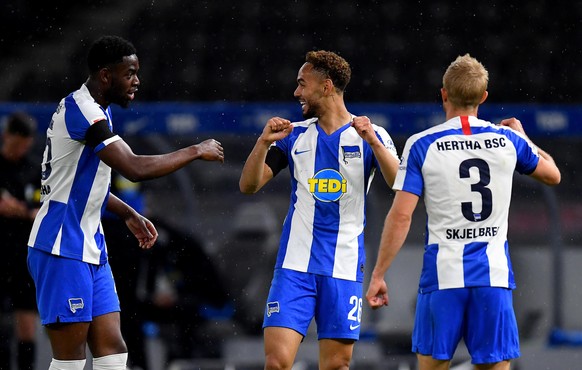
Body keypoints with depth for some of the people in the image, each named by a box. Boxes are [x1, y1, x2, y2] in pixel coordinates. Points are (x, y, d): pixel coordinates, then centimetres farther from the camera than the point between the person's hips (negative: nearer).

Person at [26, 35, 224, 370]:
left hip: (90, 249, 10)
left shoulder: (97, 111, 13)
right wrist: (196, 151, -17)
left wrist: (129, 215, 19)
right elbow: (135, 168, -28)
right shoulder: (81, 110, -19)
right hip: (63, 249, -10)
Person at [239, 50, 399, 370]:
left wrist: (373, 142, -24)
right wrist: (263, 142, -10)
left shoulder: (371, 136, 2)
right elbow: (248, 186, 6)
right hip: (295, 267, 1)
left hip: (344, 268, -1)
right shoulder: (294, 135, 10)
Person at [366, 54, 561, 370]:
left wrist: (378, 276, 0)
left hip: (443, 273, -1)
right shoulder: (508, 140, 3)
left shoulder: (421, 145, -4)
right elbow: (552, 174, 23)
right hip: (494, 274, 2)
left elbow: (401, 216, -7)